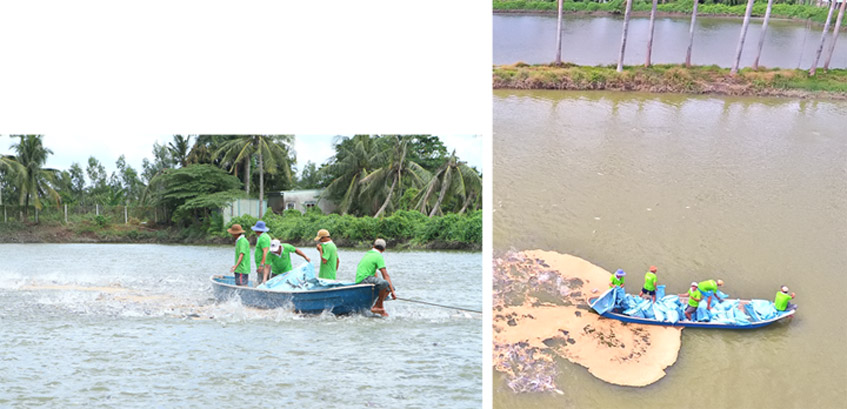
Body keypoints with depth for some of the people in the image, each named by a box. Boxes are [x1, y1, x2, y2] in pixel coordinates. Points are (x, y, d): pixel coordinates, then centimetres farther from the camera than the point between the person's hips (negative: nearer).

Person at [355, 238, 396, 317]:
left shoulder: (368, 254, 21)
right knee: (385, 283, -33)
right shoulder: (379, 256, -7)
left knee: (391, 286, 10)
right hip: (364, 279, -10)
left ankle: (376, 306, -1)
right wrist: (392, 292, -12)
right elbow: (385, 276, -12)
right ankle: (379, 306, -21)